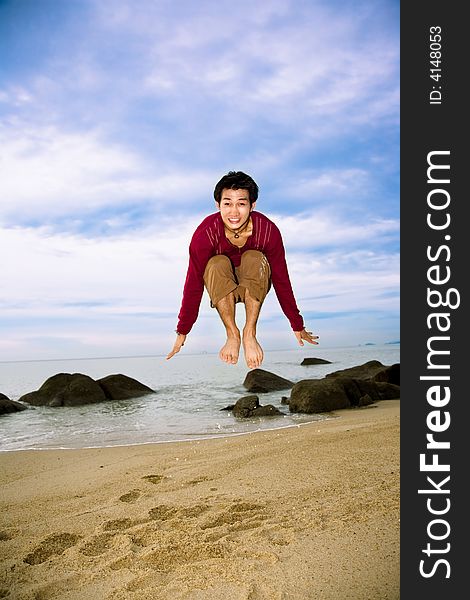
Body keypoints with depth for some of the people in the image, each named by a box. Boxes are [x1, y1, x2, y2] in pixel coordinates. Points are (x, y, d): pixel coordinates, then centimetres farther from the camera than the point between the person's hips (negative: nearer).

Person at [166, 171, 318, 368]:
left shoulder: (268, 231, -25)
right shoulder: (205, 234, -26)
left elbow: (281, 280, -16)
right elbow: (193, 283, -20)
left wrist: (297, 327, -8)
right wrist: (182, 332, -15)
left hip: (254, 284, 0)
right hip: (220, 287, 0)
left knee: (254, 258, -32)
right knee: (217, 264, -33)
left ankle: (250, 334, -25)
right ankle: (232, 335, -22)